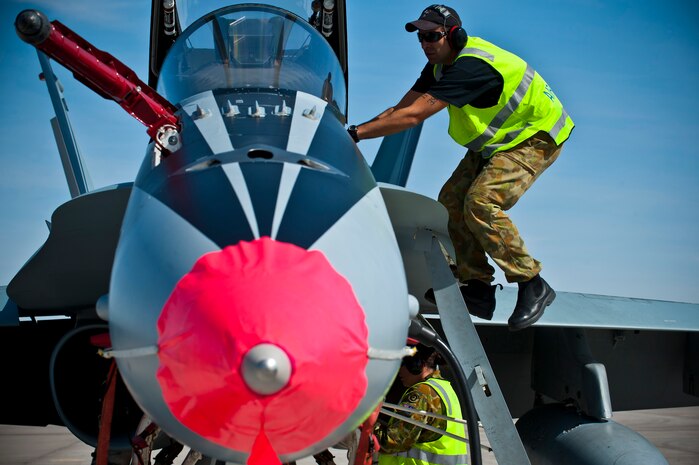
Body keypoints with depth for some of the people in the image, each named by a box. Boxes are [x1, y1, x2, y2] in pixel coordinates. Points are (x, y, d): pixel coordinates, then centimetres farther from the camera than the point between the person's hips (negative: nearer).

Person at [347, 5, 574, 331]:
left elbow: (413, 115, -35)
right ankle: (477, 288, 7)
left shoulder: (469, 67, -32)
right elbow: (399, 108, -1)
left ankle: (532, 286, -14)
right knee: (452, 201, -1)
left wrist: (355, 134, -31)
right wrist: (356, 130, -14)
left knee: (481, 203, -26)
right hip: (496, 142, 10)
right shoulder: (441, 63, -1)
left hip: (535, 138, -10)